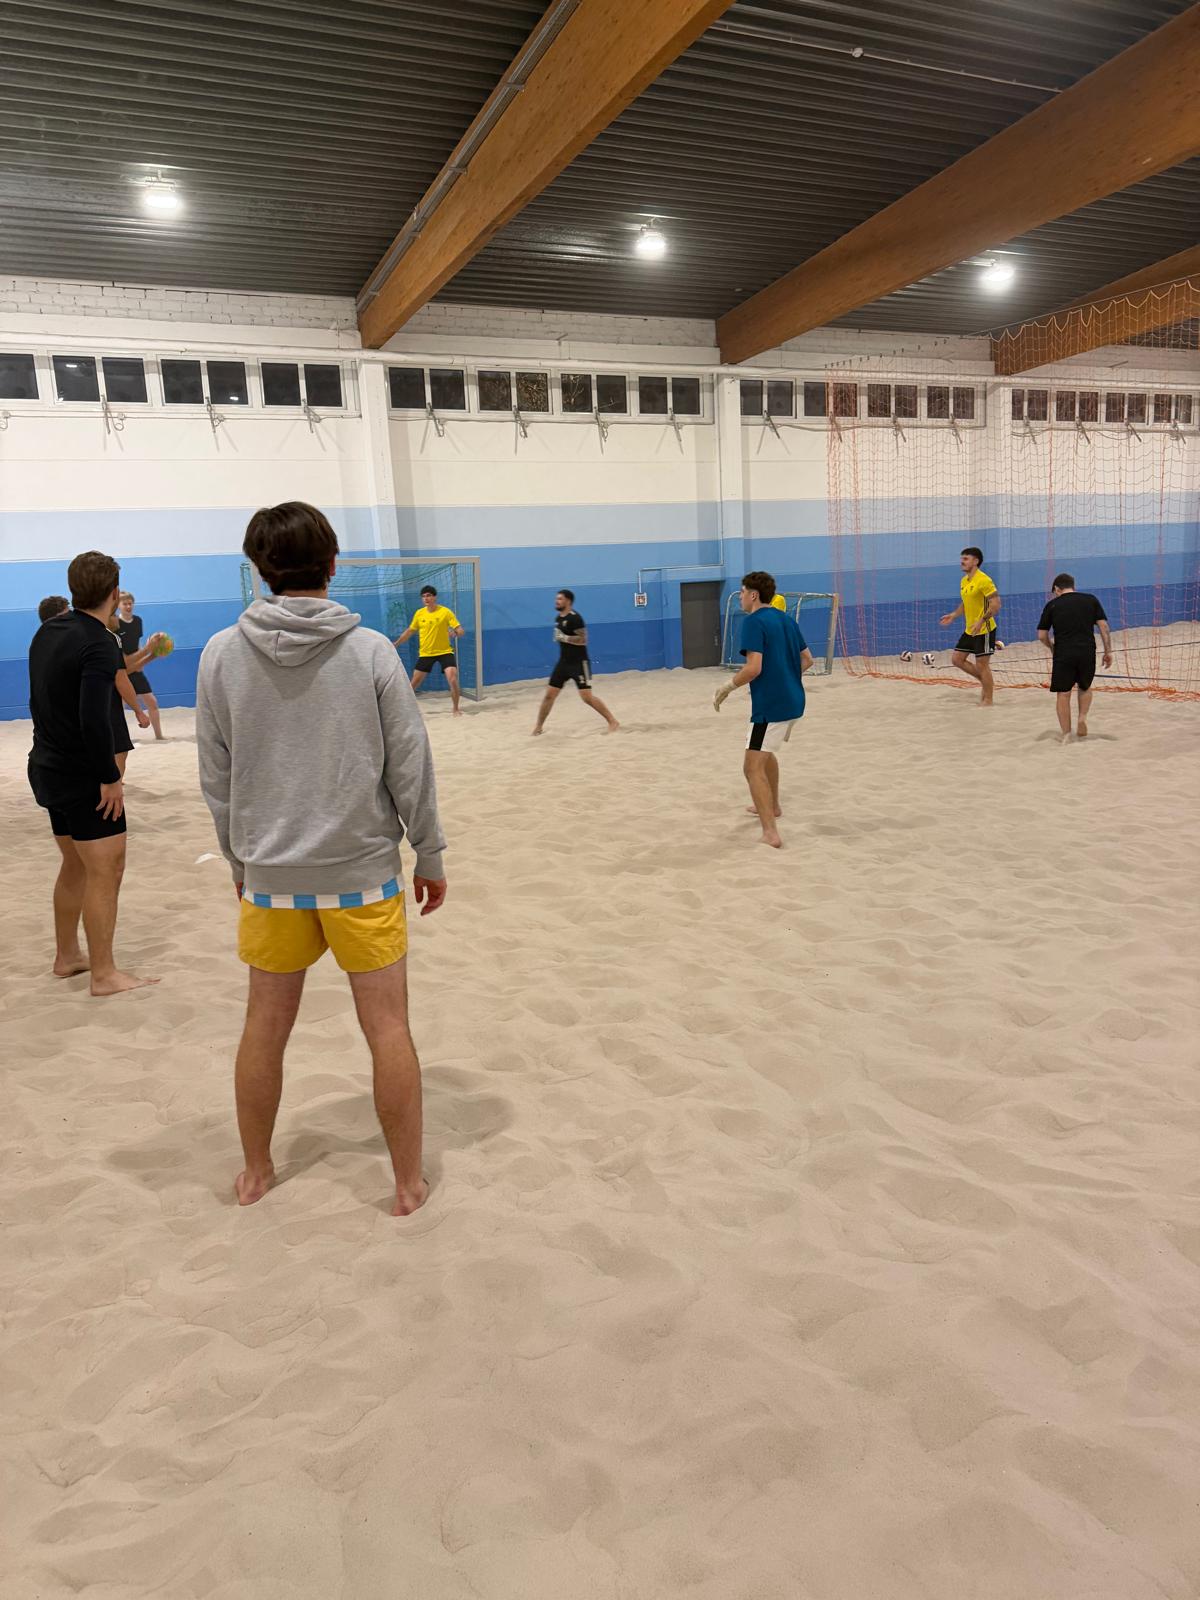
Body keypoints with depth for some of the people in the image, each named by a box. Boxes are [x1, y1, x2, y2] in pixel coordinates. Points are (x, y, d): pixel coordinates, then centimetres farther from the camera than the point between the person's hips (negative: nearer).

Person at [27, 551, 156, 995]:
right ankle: (104, 974, 2)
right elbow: (94, 720, -27)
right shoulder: (98, 644, -19)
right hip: (83, 775, -9)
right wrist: (110, 778, -20)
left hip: (48, 767, 9)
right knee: (106, 870, -3)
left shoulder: (47, 631, 7)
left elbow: (40, 699, 16)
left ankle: (67, 956, 30)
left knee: (75, 865, 20)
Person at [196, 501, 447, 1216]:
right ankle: (410, 1183, 18)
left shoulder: (222, 654, -3)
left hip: (271, 875, 2)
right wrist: (430, 856, 4)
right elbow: (411, 766, -7)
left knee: (266, 1026, 16)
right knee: (389, 1028, 8)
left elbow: (217, 779, 3)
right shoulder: (371, 650, -9)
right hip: (363, 872, -2)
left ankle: (256, 1173, 33)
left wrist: (240, 861, 16)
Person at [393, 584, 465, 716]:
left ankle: (456, 709, -1)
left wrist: (455, 633, -35)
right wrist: (396, 643, 12)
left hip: (445, 652, -3)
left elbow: (461, 631, -13)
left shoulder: (446, 612, -10)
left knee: (453, 680, -18)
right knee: (414, 683, 8)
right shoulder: (419, 614, 1)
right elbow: (410, 631, 16)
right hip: (425, 654, 3)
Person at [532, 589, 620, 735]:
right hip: (564, 662, 8)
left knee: (586, 697, -12)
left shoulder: (575, 618, -17)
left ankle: (613, 722, -1)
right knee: (549, 695, 6)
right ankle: (538, 727, 16)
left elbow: (583, 640, -24)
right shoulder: (558, 618, 10)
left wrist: (564, 637, -25)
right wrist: (558, 638, 9)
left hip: (579, 663, -8)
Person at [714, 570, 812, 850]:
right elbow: (807, 659, 17)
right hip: (794, 701, 9)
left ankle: (770, 833, -19)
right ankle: (772, 806, 46)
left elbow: (754, 668, -23)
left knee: (753, 767, -10)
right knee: (766, 751, 31)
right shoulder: (787, 619, 12)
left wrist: (726, 688, -10)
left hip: (771, 705, -9)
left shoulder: (753, 621, -14)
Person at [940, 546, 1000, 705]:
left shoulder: (983, 580, -18)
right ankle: (986, 682, 25)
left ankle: (988, 701, 12)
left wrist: (981, 621, -29)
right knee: (957, 659, 10)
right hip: (969, 630, 9)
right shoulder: (963, 581, 9)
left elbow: (996, 604, -21)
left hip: (984, 630, -9)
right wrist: (953, 615, 9)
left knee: (981, 665, -2)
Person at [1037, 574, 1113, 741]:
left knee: (1063, 693, 6)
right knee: (1085, 687, 24)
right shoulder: (1091, 600, 9)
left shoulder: (1052, 605, 5)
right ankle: (1083, 718, 3)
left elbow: (1042, 635, 6)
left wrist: (1052, 648, 24)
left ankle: (1066, 735, 6)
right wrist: (1108, 651, 6)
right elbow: (1103, 626, 3)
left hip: (1063, 654, -2)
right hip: (1087, 652, 2)